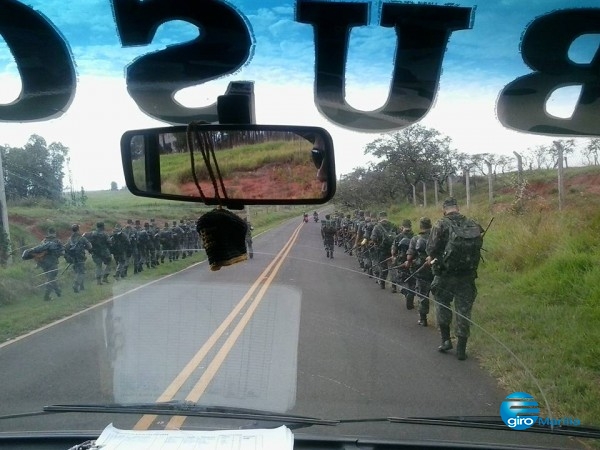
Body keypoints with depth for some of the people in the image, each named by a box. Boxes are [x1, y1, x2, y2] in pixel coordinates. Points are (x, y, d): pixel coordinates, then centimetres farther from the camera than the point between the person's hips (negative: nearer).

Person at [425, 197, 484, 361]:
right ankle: (461, 349, 13)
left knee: (443, 305, 20)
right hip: (467, 276, 2)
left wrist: (433, 258, 9)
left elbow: (431, 248, -11)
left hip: (445, 274, -2)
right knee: (464, 310, 9)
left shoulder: (441, 225, -9)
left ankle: (446, 340, 17)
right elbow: (478, 247, 8)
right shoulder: (473, 225, 2)